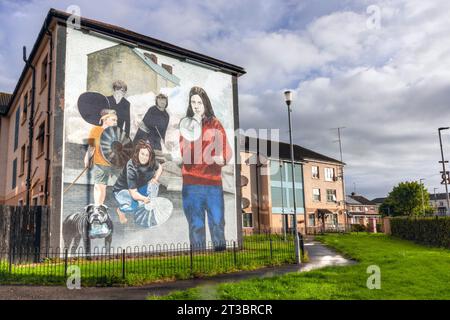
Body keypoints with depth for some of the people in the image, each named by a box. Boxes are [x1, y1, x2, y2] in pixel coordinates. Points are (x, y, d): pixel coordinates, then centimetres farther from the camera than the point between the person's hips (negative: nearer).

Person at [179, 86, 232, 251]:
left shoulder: (215, 123, 7)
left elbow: (227, 150, 3)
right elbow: (185, 153, -5)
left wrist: (222, 158, -18)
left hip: (214, 182, 0)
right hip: (192, 183, 0)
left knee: (217, 223, 2)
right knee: (196, 225, 6)